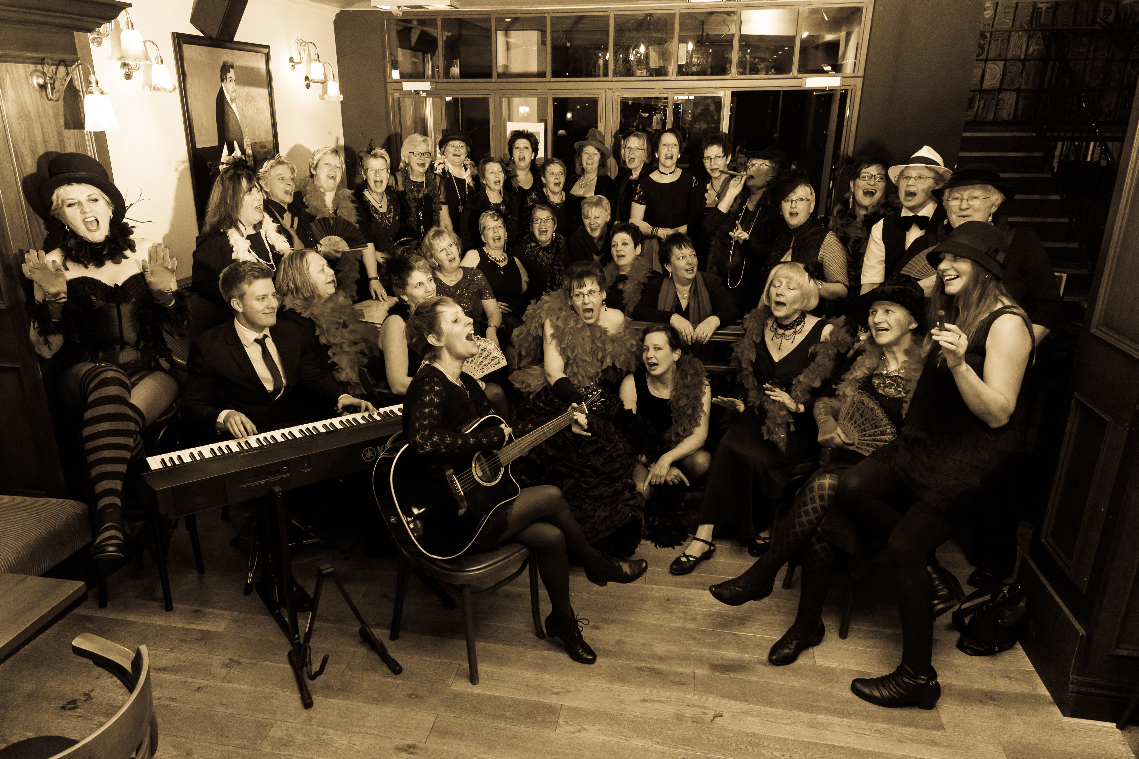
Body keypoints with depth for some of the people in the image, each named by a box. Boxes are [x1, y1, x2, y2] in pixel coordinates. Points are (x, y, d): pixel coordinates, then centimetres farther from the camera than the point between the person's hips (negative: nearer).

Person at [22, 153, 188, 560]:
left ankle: (107, 515, -24)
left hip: (150, 373, 1)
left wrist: (166, 291, -13)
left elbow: (179, 326, 8)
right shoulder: (53, 265, 5)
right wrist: (52, 296, -16)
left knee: (112, 418, -34)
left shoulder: (146, 253, 8)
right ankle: (110, 517, -45)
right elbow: (47, 349, 1)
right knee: (107, 379, -38)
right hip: (86, 373, -1)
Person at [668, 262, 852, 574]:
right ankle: (703, 536, -26)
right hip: (759, 417, 4)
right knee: (729, 447, -29)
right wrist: (741, 402, 7)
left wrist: (798, 405, -16)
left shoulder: (825, 334, -5)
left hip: (800, 426, -4)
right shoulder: (758, 327, 9)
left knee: (742, 453, -31)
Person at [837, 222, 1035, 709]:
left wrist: (959, 363, -31)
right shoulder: (952, 313, 13)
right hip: (927, 441, 8)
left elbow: (998, 414, -20)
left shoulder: (1007, 323, -14)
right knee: (853, 488, -13)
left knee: (904, 542, -14)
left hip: (974, 456, -8)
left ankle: (918, 678, 0)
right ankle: (928, 576, 4)